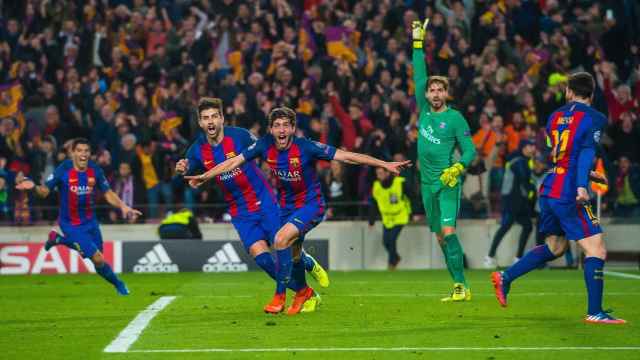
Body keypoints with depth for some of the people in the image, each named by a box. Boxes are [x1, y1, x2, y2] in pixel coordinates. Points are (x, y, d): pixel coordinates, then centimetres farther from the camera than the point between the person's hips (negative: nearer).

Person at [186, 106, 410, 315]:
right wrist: (204, 177, 3)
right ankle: (303, 291, 48)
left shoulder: (306, 147, -24)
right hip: (287, 205, 5)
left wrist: (385, 165, -25)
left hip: (311, 203, -5)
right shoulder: (265, 145, -12)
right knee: (293, 255, 17)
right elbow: (235, 161, 0)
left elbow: (345, 156, -23)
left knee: (281, 239, -26)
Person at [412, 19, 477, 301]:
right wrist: (417, 42, 12)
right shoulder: (424, 110, 9)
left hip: (448, 182, -6)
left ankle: (461, 286, -20)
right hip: (427, 183, 6)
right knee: (440, 237, 6)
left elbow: (470, 150, -4)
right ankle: (458, 286, 9)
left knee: (448, 232, -18)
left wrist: (457, 168, -23)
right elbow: (419, 76, 13)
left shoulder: (455, 118, -5)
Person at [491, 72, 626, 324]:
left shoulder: (555, 117, 15)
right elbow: (587, 152, -21)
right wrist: (581, 185, -33)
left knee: (555, 247, 25)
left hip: (549, 191, 8)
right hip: (569, 195, -8)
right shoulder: (594, 119, -5)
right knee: (596, 250, -5)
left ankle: (505, 278, 28)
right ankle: (594, 312, -10)